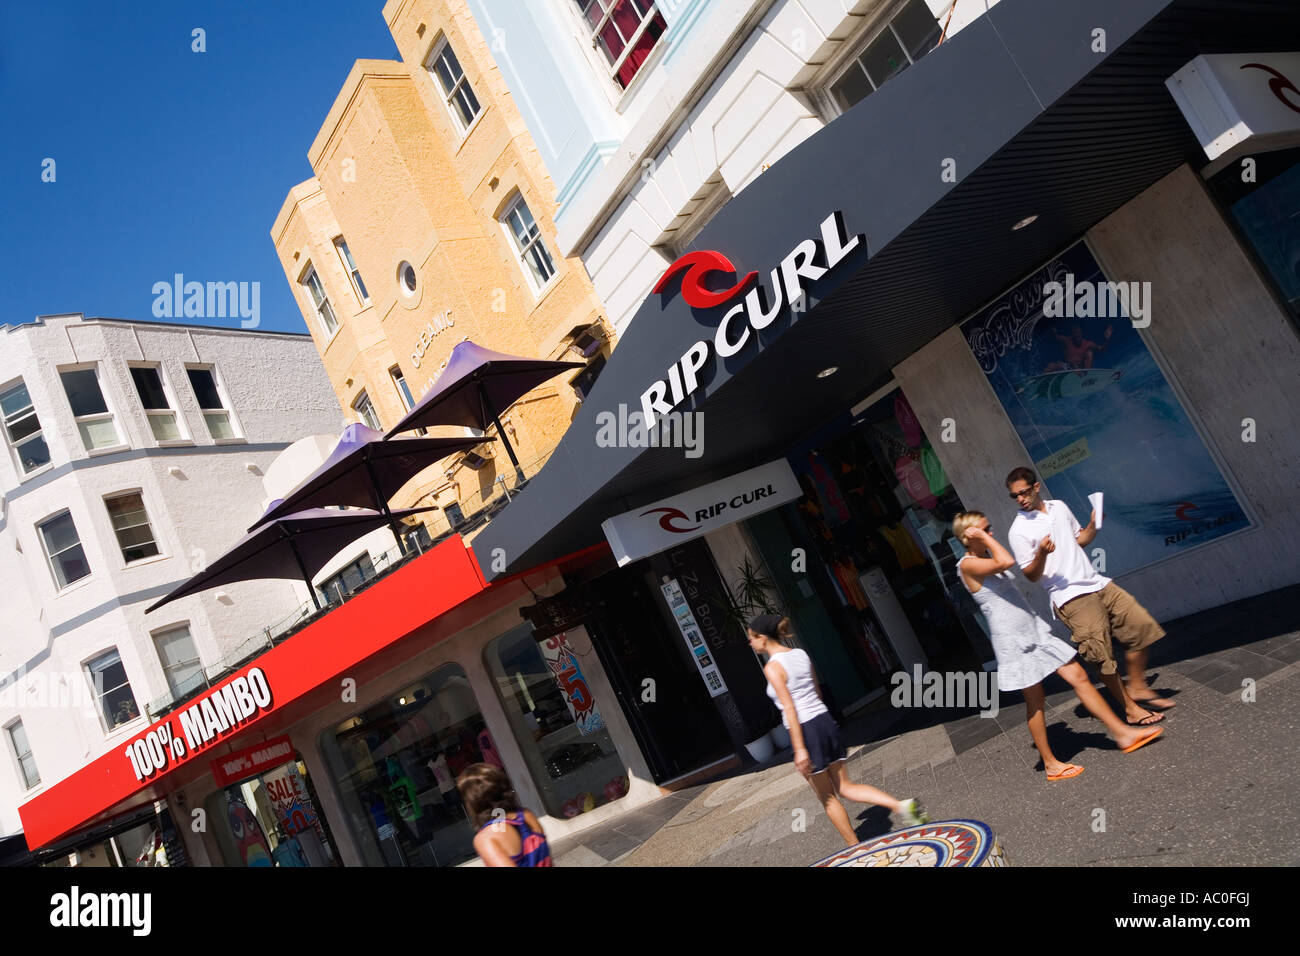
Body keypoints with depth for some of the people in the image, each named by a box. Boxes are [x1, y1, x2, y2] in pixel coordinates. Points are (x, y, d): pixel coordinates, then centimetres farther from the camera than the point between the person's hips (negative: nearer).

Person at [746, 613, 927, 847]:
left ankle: (855, 847, 23)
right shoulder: (801, 654, 9)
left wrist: (800, 749, -18)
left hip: (805, 730, -7)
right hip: (824, 721, 7)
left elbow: (789, 708, -18)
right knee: (844, 787, 15)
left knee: (827, 797, 12)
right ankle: (902, 805, 2)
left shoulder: (772, 667, -13)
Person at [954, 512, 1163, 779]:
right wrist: (984, 538, -21)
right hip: (1013, 641, -8)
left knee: (1078, 676, 7)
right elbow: (1007, 562, -31)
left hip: (1034, 630, 8)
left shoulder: (986, 557, 12)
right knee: (1035, 700, 2)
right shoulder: (967, 565, -16)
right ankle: (1050, 764, 15)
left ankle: (1122, 733, 16)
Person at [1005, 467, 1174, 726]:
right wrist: (1041, 554, -27)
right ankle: (1130, 708, 10)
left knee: (1141, 626, 6)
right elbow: (1031, 576, -9)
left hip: (1097, 584, 7)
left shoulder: (1059, 507, 10)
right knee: (1102, 656, -6)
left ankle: (1137, 687, 19)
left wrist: (1093, 525, 4)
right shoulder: (1019, 531, -9)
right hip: (1071, 598, -7)